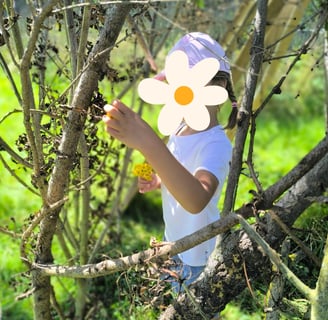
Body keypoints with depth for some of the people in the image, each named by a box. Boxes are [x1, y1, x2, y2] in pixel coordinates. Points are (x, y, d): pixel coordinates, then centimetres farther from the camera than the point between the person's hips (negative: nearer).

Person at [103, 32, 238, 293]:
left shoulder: (216, 144, -32)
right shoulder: (181, 129, -6)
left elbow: (197, 200, -54)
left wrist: (148, 143, -66)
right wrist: (158, 181, -7)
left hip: (197, 259, -8)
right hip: (173, 243, 8)